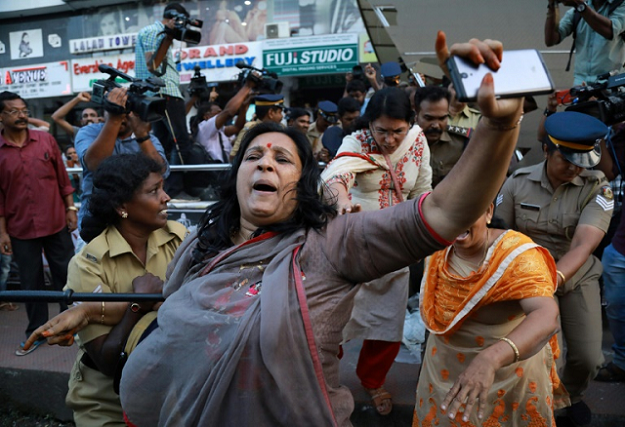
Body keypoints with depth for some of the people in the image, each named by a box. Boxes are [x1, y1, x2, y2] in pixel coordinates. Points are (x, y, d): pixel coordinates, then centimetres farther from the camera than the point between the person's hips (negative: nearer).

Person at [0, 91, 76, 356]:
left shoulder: (46, 140, 0)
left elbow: (62, 177, 5)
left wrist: (71, 208, 1)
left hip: (56, 224, 1)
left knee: (65, 275, 9)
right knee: (30, 283, 10)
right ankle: (37, 332, 26)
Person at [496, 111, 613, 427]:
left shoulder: (598, 188, -17)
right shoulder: (518, 183, -13)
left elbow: (584, 245, -30)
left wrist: (554, 278, -46)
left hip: (578, 278, 1)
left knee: (588, 357, 3)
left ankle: (572, 395, 40)